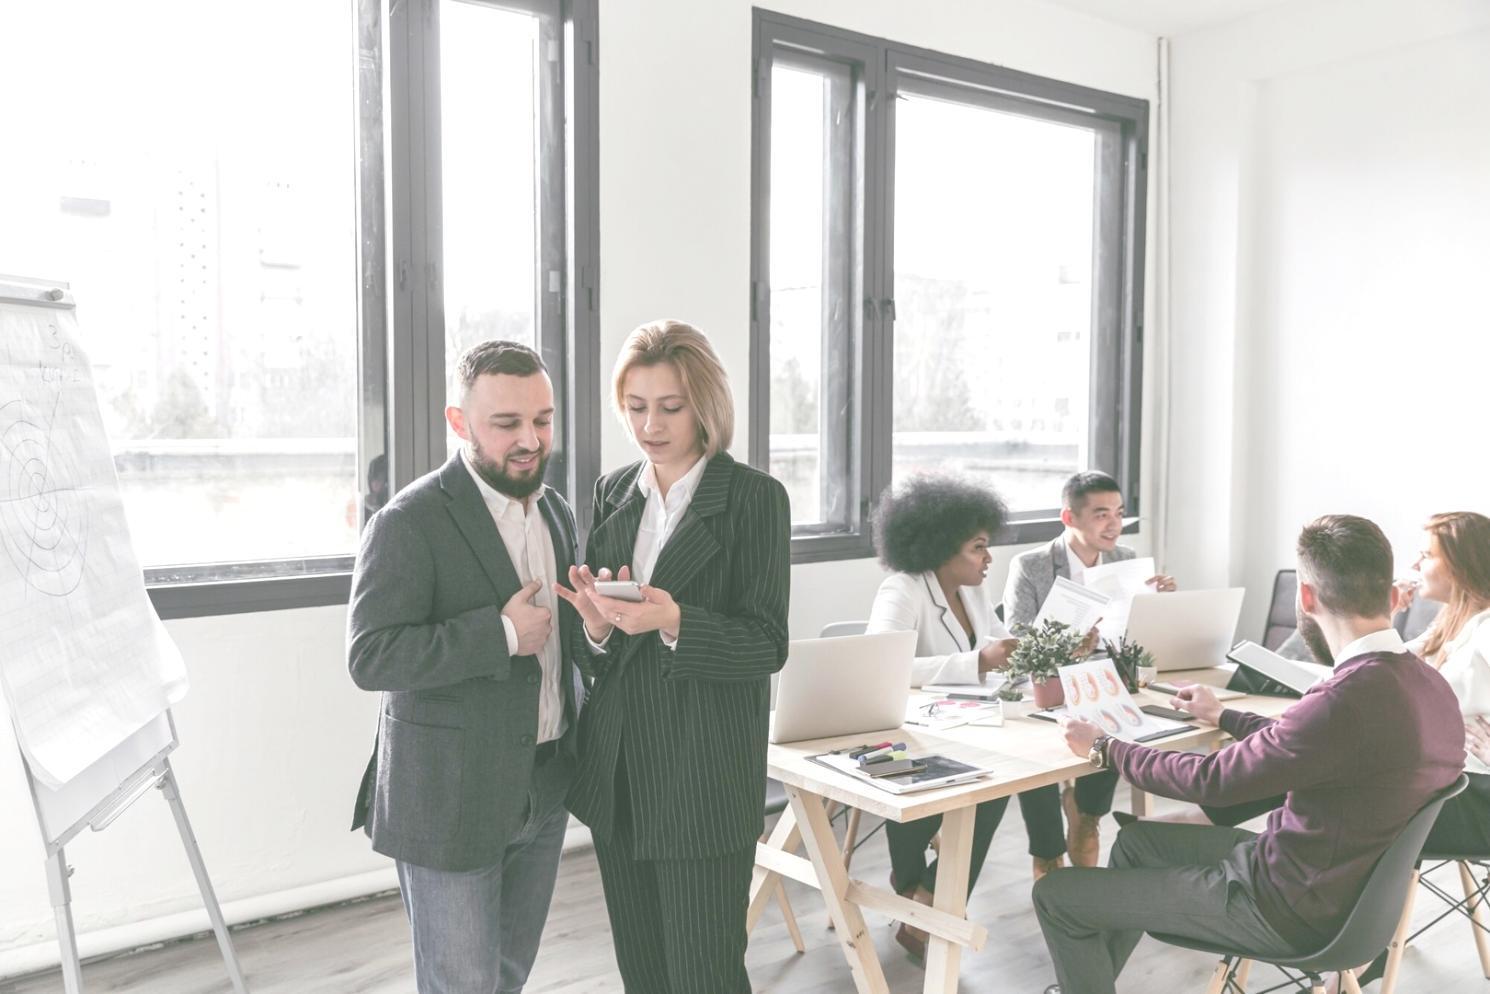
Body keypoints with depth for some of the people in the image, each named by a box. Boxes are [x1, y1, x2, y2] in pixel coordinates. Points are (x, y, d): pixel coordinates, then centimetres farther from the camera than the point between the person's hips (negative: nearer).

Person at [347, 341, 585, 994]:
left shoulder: (557, 513, 9)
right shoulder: (409, 523, -15)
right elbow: (369, 657, -23)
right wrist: (501, 634, -25)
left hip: (543, 789, 7)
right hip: (450, 797, -7)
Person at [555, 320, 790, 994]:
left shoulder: (753, 496, -8)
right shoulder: (613, 492, 8)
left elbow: (768, 645, -11)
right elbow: (593, 645, 11)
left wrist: (673, 621, -27)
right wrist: (598, 626, -12)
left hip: (704, 780, -5)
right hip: (615, 776, 5)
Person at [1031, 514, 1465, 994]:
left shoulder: (1350, 700, -32)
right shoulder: (1426, 681, -3)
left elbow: (1212, 779, -21)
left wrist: (1103, 748, -6)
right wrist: (1223, 716, 28)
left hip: (1291, 907, -9)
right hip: (1343, 879, 9)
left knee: (1056, 895, -2)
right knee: (1137, 839, 25)